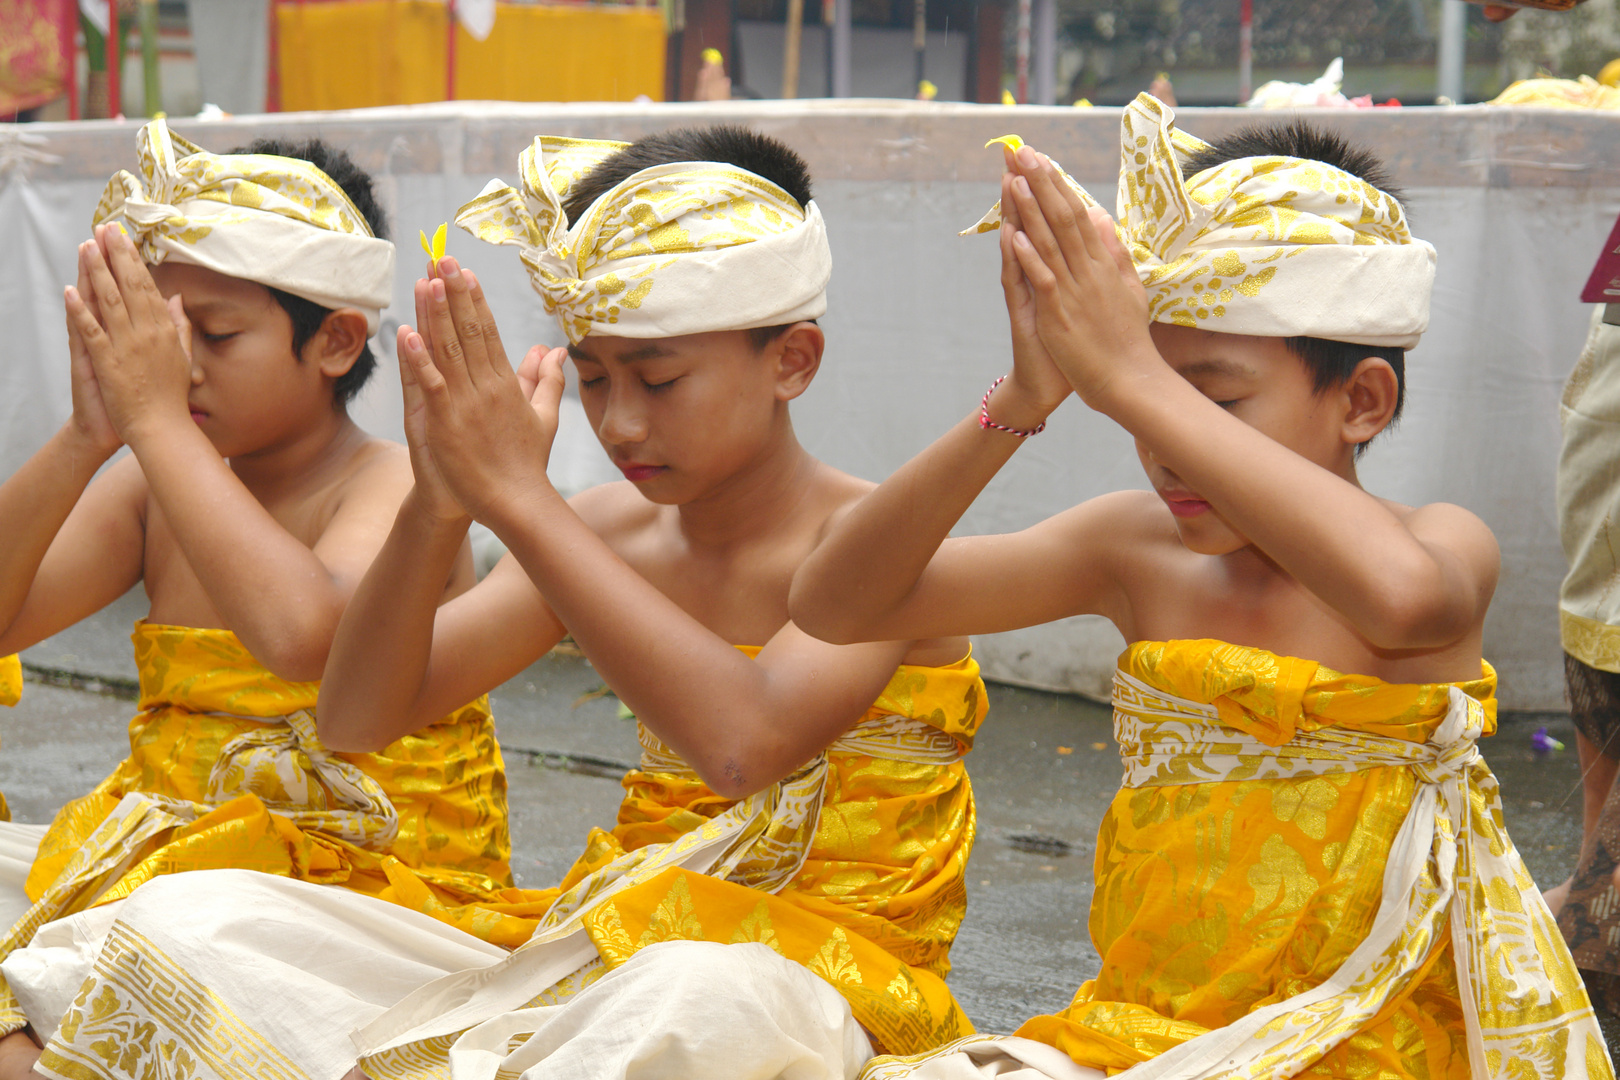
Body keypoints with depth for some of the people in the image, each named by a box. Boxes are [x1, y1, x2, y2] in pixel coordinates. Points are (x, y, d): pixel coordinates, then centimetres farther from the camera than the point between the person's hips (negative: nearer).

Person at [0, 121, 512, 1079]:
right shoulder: (150, 492, 7)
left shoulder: (392, 488, -11)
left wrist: (155, 416, -24)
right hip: (166, 852, 6)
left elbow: (303, 634, -32)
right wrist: (86, 437, -11)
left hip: (367, 883, -6)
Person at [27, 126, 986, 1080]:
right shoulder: (605, 530, 8)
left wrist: (519, 498, -26)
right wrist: (438, 507, -15)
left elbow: (745, 743, -31)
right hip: (596, 956, 6)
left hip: (815, 979, -5)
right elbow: (358, 719, 3)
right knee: (185, 923, -10)